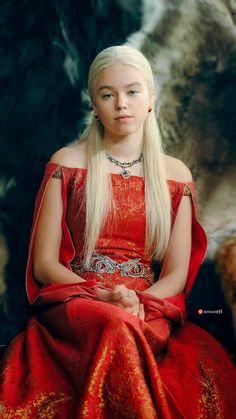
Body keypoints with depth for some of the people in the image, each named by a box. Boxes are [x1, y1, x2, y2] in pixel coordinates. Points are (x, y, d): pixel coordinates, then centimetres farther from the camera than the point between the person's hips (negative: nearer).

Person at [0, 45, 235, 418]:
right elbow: (44, 264, 3)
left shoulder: (176, 174, 12)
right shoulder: (67, 163, 7)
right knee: (116, 327, -38)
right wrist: (106, 297, -14)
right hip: (75, 301, -1)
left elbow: (176, 274, 8)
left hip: (150, 308, 2)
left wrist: (140, 304, -14)